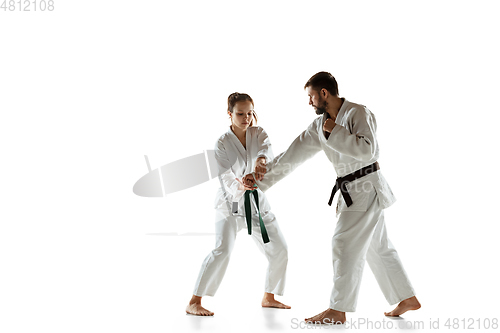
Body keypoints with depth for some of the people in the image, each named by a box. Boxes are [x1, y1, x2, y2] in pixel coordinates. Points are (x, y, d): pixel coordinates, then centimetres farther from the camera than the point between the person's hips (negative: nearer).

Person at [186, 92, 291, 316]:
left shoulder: (258, 134, -1)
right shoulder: (222, 143, -10)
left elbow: (266, 147, -24)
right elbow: (225, 178, -19)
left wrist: (261, 159, -48)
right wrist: (239, 186, -42)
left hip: (256, 202, 5)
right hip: (230, 203, -5)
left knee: (279, 250, 7)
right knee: (222, 250, -21)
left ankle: (269, 297, 26)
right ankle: (194, 303, -16)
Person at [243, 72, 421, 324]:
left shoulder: (357, 113, -15)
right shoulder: (320, 125, 9)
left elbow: (367, 150, -28)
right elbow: (294, 154, 7)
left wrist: (335, 132, -21)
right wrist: (261, 177, 3)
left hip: (367, 188, -9)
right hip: (351, 190, 9)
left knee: (345, 244, -10)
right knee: (378, 247, 15)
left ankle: (338, 310, -3)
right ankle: (408, 299, 27)